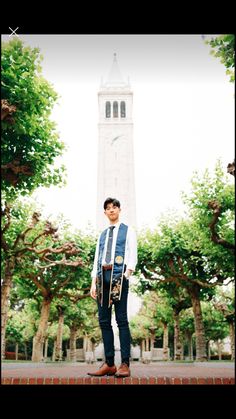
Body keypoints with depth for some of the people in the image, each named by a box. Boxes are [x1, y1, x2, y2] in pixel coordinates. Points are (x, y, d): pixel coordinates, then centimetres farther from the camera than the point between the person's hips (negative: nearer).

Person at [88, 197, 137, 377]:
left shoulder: (128, 231, 12)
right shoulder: (102, 235, 25)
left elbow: (133, 255, 0)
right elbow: (97, 259, 19)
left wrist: (127, 273, -17)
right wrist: (94, 281, 8)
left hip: (118, 275, -5)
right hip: (103, 276, 5)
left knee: (121, 319, -8)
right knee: (104, 321, 2)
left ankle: (125, 364, -7)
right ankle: (109, 364, 6)